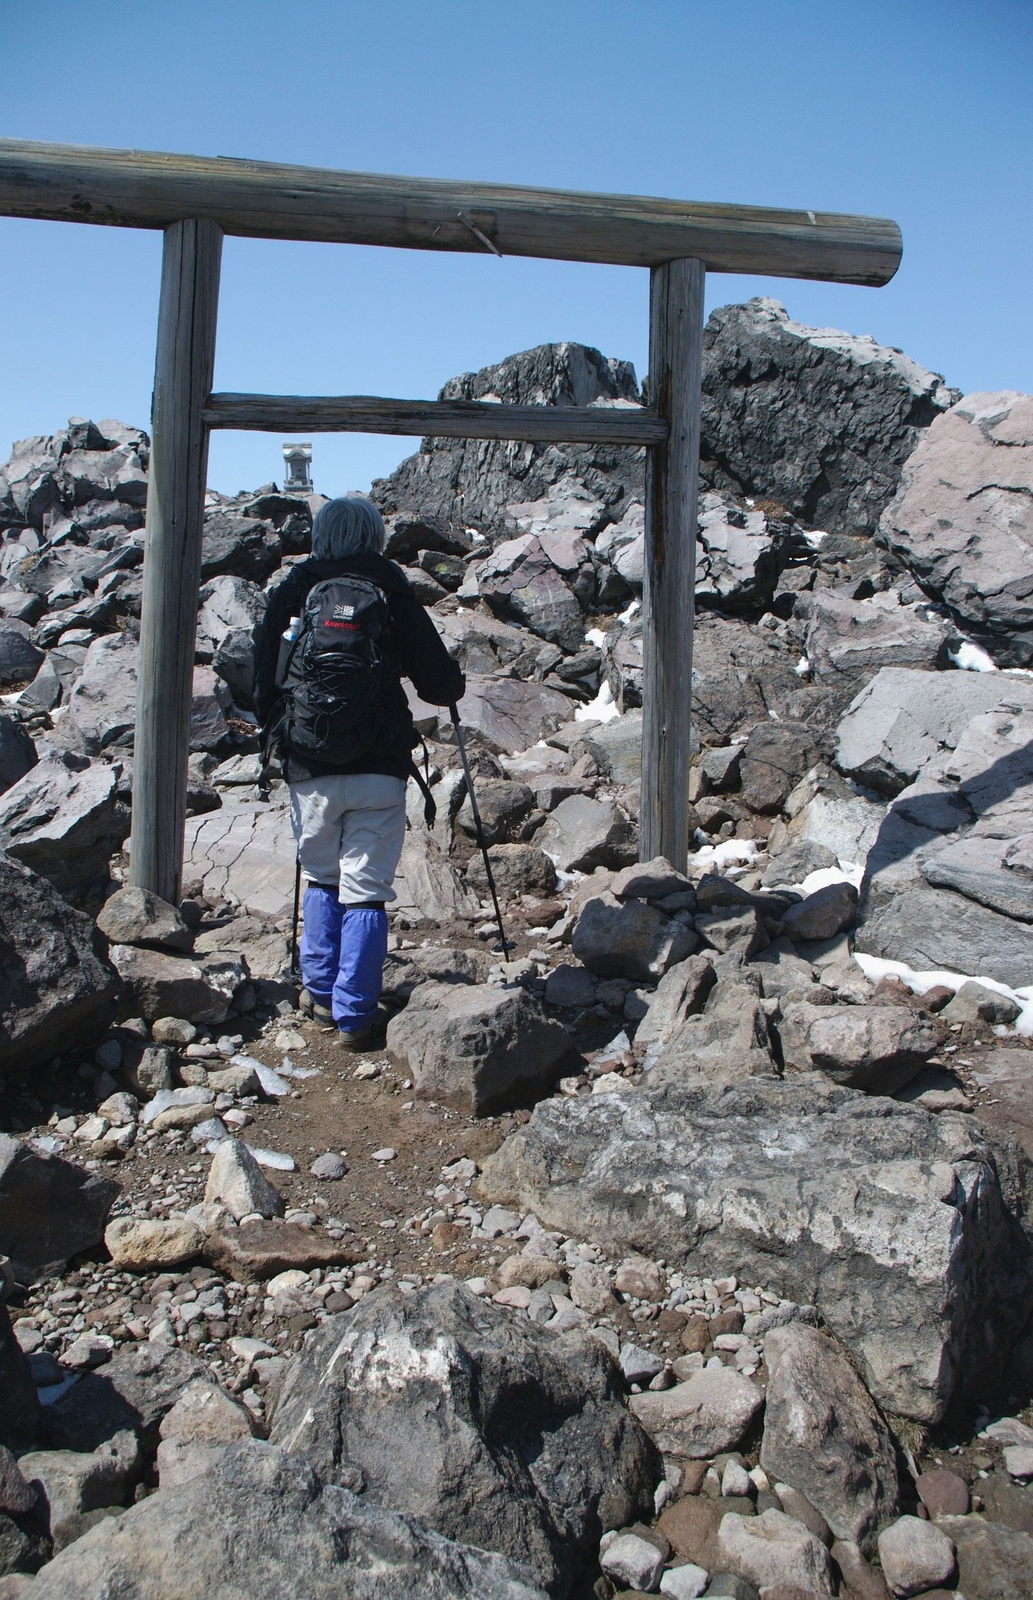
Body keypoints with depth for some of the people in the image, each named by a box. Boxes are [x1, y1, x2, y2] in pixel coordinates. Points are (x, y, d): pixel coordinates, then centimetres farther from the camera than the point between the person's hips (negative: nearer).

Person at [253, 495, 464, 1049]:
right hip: (379, 768, -2)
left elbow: (262, 680, 6)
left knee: (322, 878, 20)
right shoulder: (391, 589, 0)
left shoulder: (291, 591, 3)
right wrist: (454, 687, 25)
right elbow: (435, 678, 2)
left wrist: (278, 731, 24)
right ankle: (355, 1014, 6)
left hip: (310, 768, 2)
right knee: (366, 889, 4)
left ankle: (320, 992, 22)